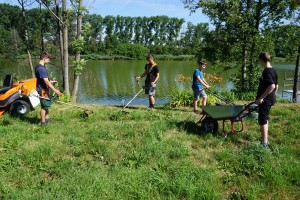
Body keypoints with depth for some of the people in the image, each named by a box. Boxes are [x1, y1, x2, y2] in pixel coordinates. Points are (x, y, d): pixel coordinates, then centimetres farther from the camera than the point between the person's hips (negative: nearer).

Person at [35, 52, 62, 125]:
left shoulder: (39, 67, 10)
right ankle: (43, 122, 12)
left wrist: (50, 82, 19)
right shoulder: (41, 68, -22)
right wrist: (55, 90, -24)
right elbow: (46, 82, -25)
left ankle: (46, 119, 31)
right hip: (43, 90, -10)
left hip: (44, 89, 10)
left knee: (47, 105, 19)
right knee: (44, 106, 1)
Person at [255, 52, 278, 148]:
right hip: (270, 99, 10)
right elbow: (276, 86, 17)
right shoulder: (273, 70, 11)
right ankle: (265, 139, 29)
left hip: (265, 100, -10)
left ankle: (264, 143, 0)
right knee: (265, 119, 19)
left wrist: (261, 97, -26)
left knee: (262, 120, -4)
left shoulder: (267, 71, -19)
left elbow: (272, 86, -29)